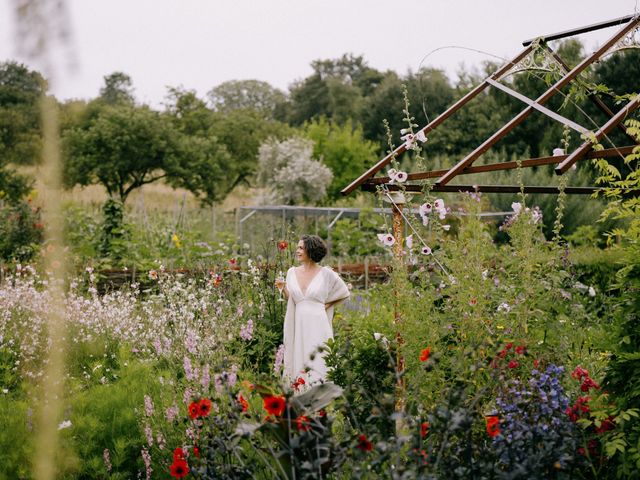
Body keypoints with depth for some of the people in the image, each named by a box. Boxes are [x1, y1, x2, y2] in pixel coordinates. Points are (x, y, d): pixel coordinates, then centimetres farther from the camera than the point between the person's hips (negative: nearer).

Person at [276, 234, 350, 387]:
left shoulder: (325, 273, -3)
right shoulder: (292, 272, 8)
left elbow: (344, 293, 10)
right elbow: (291, 299, 14)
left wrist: (326, 305, 5)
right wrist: (283, 288, -3)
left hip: (317, 324, -4)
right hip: (298, 324, 4)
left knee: (318, 363, -3)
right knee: (299, 360, 5)